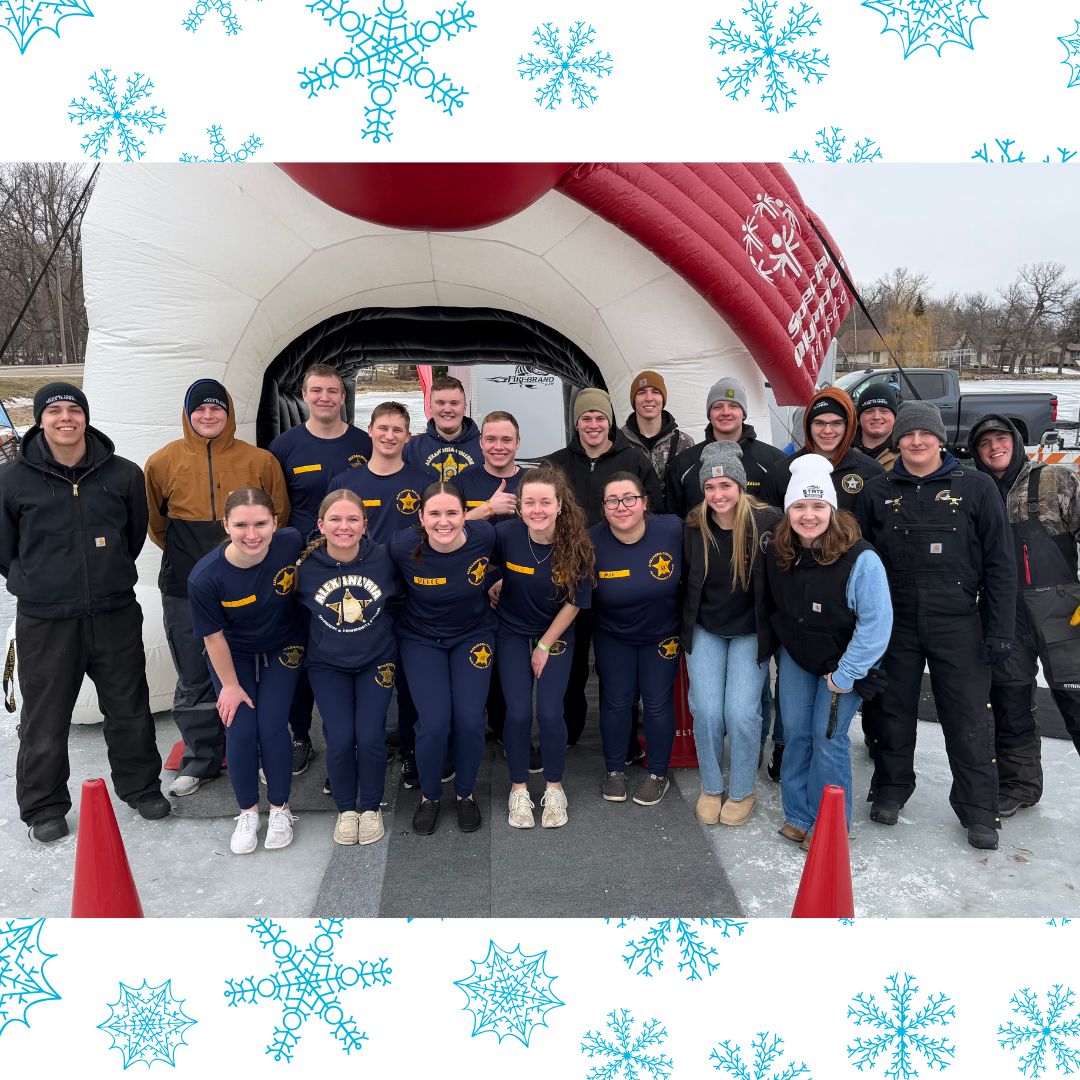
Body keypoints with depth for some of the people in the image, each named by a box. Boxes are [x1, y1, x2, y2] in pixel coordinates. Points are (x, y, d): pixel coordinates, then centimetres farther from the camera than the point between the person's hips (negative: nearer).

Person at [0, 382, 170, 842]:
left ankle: (140, 785, 33)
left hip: (116, 614, 2)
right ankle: (43, 806, 28)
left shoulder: (123, 473, -1)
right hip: (44, 621, -1)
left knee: (130, 708, 14)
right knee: (45, 718, 10)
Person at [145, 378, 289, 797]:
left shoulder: (260, 462, -3)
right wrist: (186, 556, 14)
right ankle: (200, 760, 28)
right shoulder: (163, 463, 0)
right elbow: (156, 523, 15)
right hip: (184, 593, 1)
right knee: (194, 681, 11)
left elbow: (279, 520, 8)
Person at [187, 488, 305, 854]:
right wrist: (230, 685, -6)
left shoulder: (292, 543, -27)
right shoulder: (205, 576, -29)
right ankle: (248, 813, 20)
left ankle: (280, 810, 18)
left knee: (272, 727, -5)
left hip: (282, 650, 1)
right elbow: (213, 635, -15)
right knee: (240, 732, -5)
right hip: (233, 655, 0)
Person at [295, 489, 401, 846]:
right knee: (340, 739, -10)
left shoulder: (383, 558, -15)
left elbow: (402, 596, 3)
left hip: (376, 661, 0)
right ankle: (346, 809, 18)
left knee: (370, 736, -10)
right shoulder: (306, 565, -14)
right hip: (327, 665, 0)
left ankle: (371, 808, 17)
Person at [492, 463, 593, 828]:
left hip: (555, 635, 0)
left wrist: (545, 646, -6)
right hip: (512, 633, 1)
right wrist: (497, 587, -8)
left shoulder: (575, 545, -20)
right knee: (518, 712, -8)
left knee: (549, 712, -9)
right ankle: (518, 789, 16)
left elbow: (574, 602, -10)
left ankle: (554, 788, 16)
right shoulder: (506, 534, -22)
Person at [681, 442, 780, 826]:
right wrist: (684, 627, 6)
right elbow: (682, 580, 6)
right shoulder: (693, 527, -7)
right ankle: (711, 788, 18)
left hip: (750, 632, -2)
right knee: (706, 711, -6)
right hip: (705, 631, 2)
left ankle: (742, 793, 15)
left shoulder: (768, 522, -15)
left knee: (741, 712, -10)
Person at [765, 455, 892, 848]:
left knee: (828, 737, -3)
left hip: (843, 663, -5)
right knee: (795, 732, 8)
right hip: (795, 657, 5)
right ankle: (797, 816, 23)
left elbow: (875, 622, -24)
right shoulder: (777, 554, -11)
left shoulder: (860, 559, -28)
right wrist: (784, 645, 9)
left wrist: (844, 675, -20)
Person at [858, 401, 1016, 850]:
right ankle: (890, 791, 30)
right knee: (894, 711, 12)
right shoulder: (878, 492, 4)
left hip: (957, 623, -1)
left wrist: (1000, 630, -6)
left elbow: (1000, 564, -1)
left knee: (969, 719, 3)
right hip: (894, 623, 2)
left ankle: (978, 811, 19)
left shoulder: (976, 488, -1)